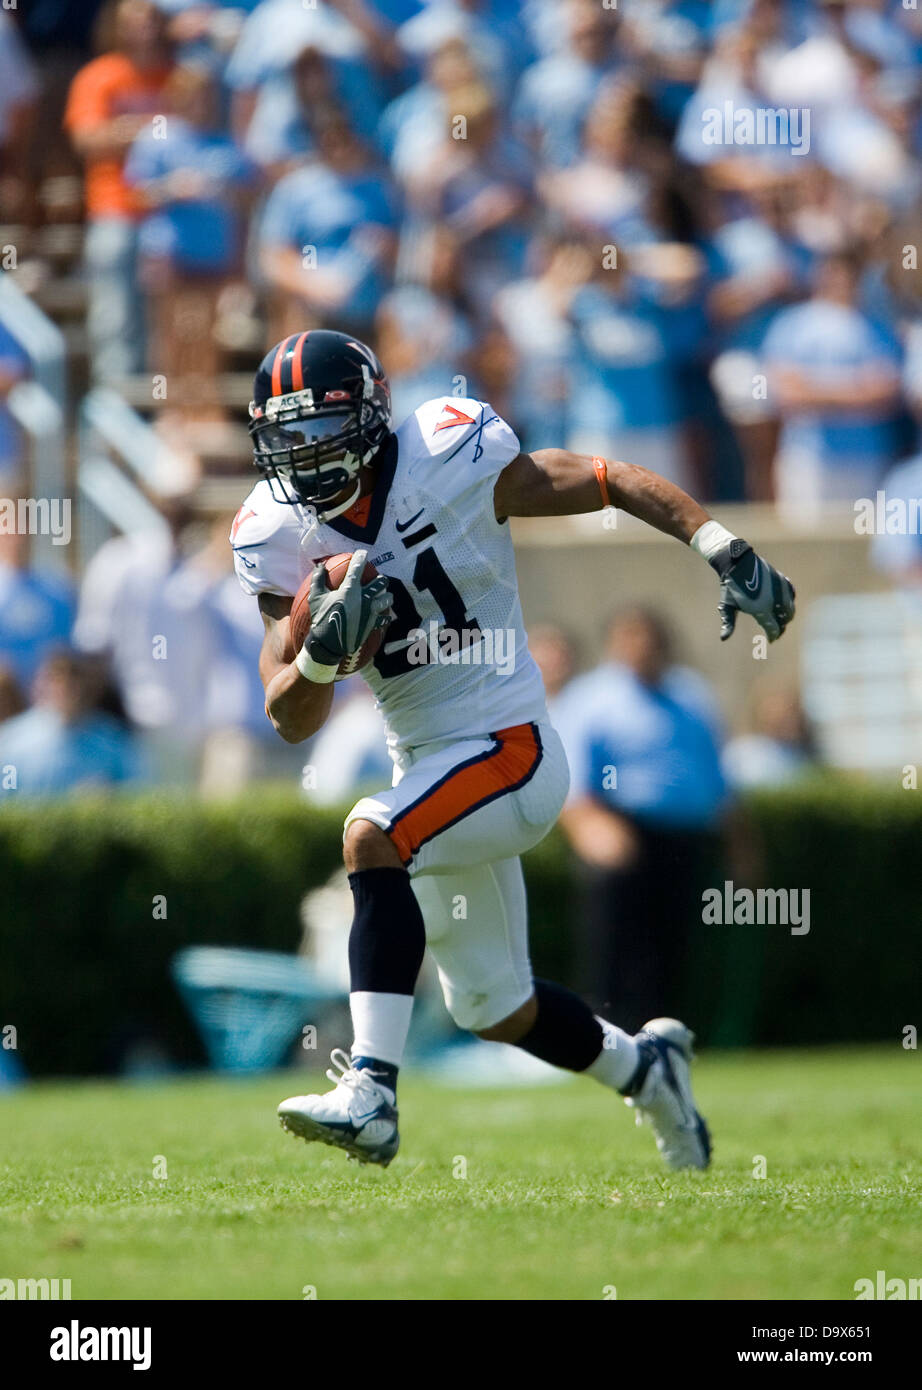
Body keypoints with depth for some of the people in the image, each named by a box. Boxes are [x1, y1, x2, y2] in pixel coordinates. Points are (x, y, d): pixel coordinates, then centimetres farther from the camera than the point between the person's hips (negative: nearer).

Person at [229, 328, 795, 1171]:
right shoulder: (281, 539, -4)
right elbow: (292, 722, -5)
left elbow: (614, 483, -7)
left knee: (372, 837, -33)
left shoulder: (453, 461, -16)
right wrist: (322, 653, -27)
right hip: (428, 768, 7)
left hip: (510, 751, -7)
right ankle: (644, 1066, 46)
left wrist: (728, 553, -17)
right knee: (493, 1008, 17)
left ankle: (371, 1093, -38)